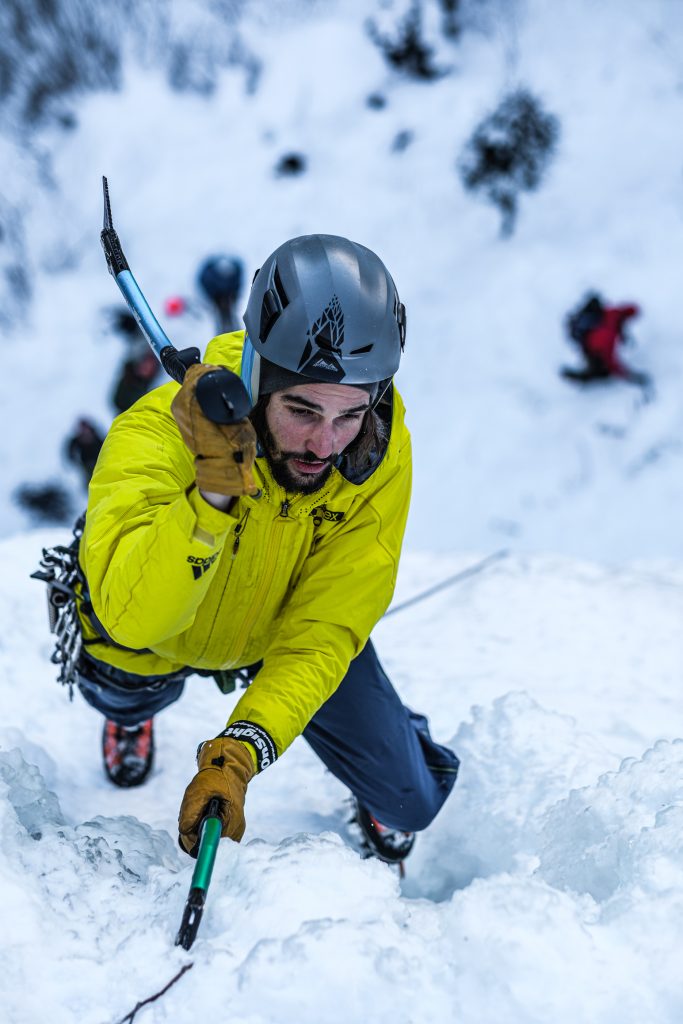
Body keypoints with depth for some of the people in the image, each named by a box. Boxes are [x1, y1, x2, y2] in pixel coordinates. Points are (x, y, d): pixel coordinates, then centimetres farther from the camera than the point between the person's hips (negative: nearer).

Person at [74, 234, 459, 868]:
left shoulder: (381, 452, -31)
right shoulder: (158, 435, -41)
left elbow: (326, 630, -33)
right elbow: (133, 617, -51)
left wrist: (241, 749, -47)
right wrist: (215, 494, -64)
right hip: (151, 634, 2)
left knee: (407, 802, -4)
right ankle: (132, 712, 23)